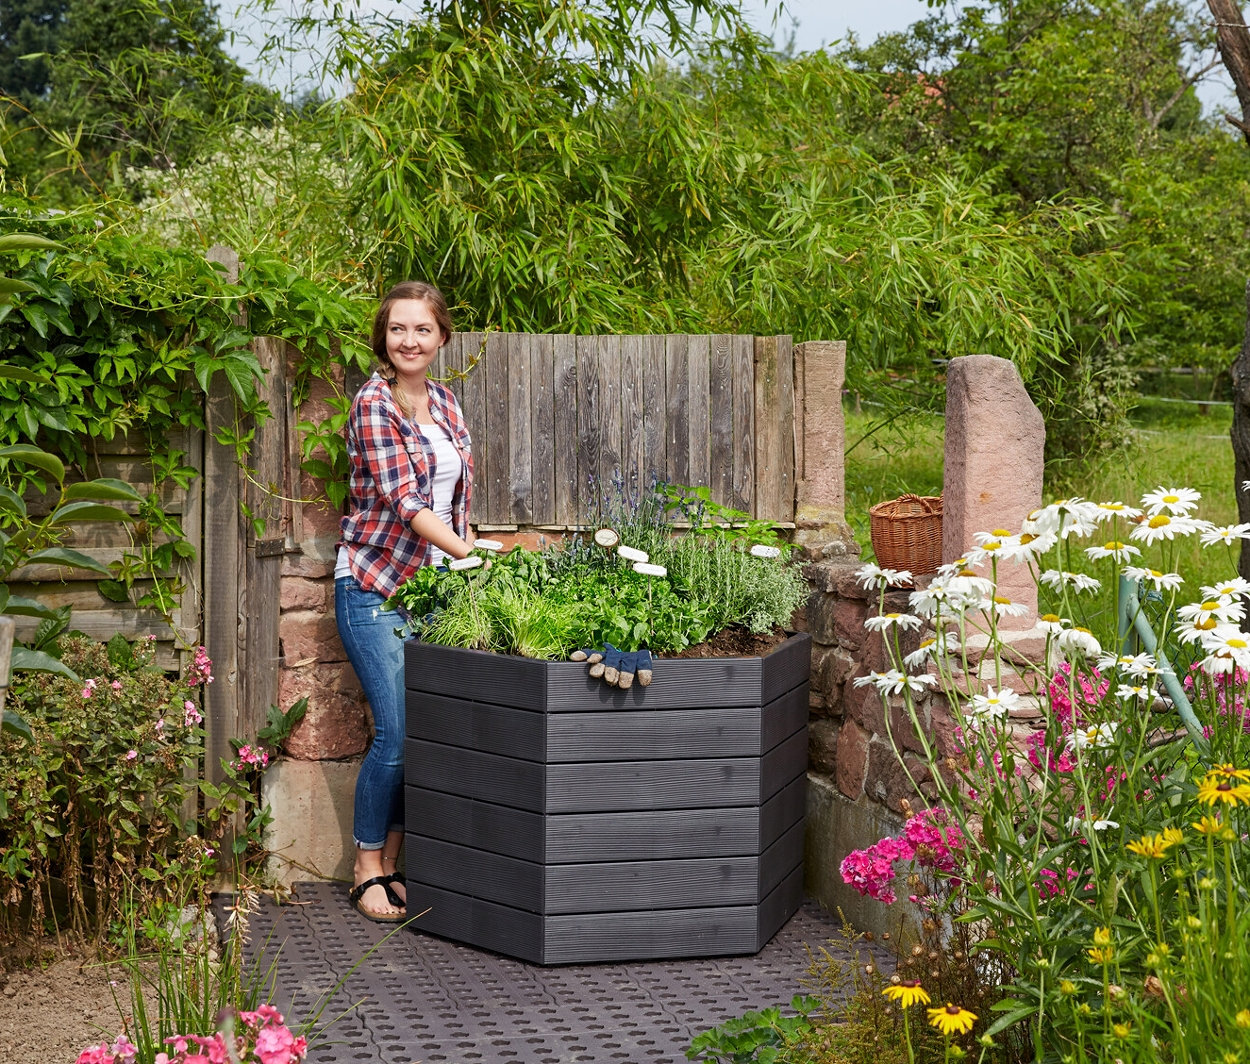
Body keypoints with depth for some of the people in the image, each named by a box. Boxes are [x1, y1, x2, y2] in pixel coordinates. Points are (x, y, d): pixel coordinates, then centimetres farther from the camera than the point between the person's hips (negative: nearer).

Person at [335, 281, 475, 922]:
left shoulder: (443, 403, 11)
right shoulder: (373, 404, -11)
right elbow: (401, 498, -21)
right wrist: (470, 554, -30)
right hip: (376, 586, -6)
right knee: (396, 735, -10)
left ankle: (392, 864, 18)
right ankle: (367, 874, 5)